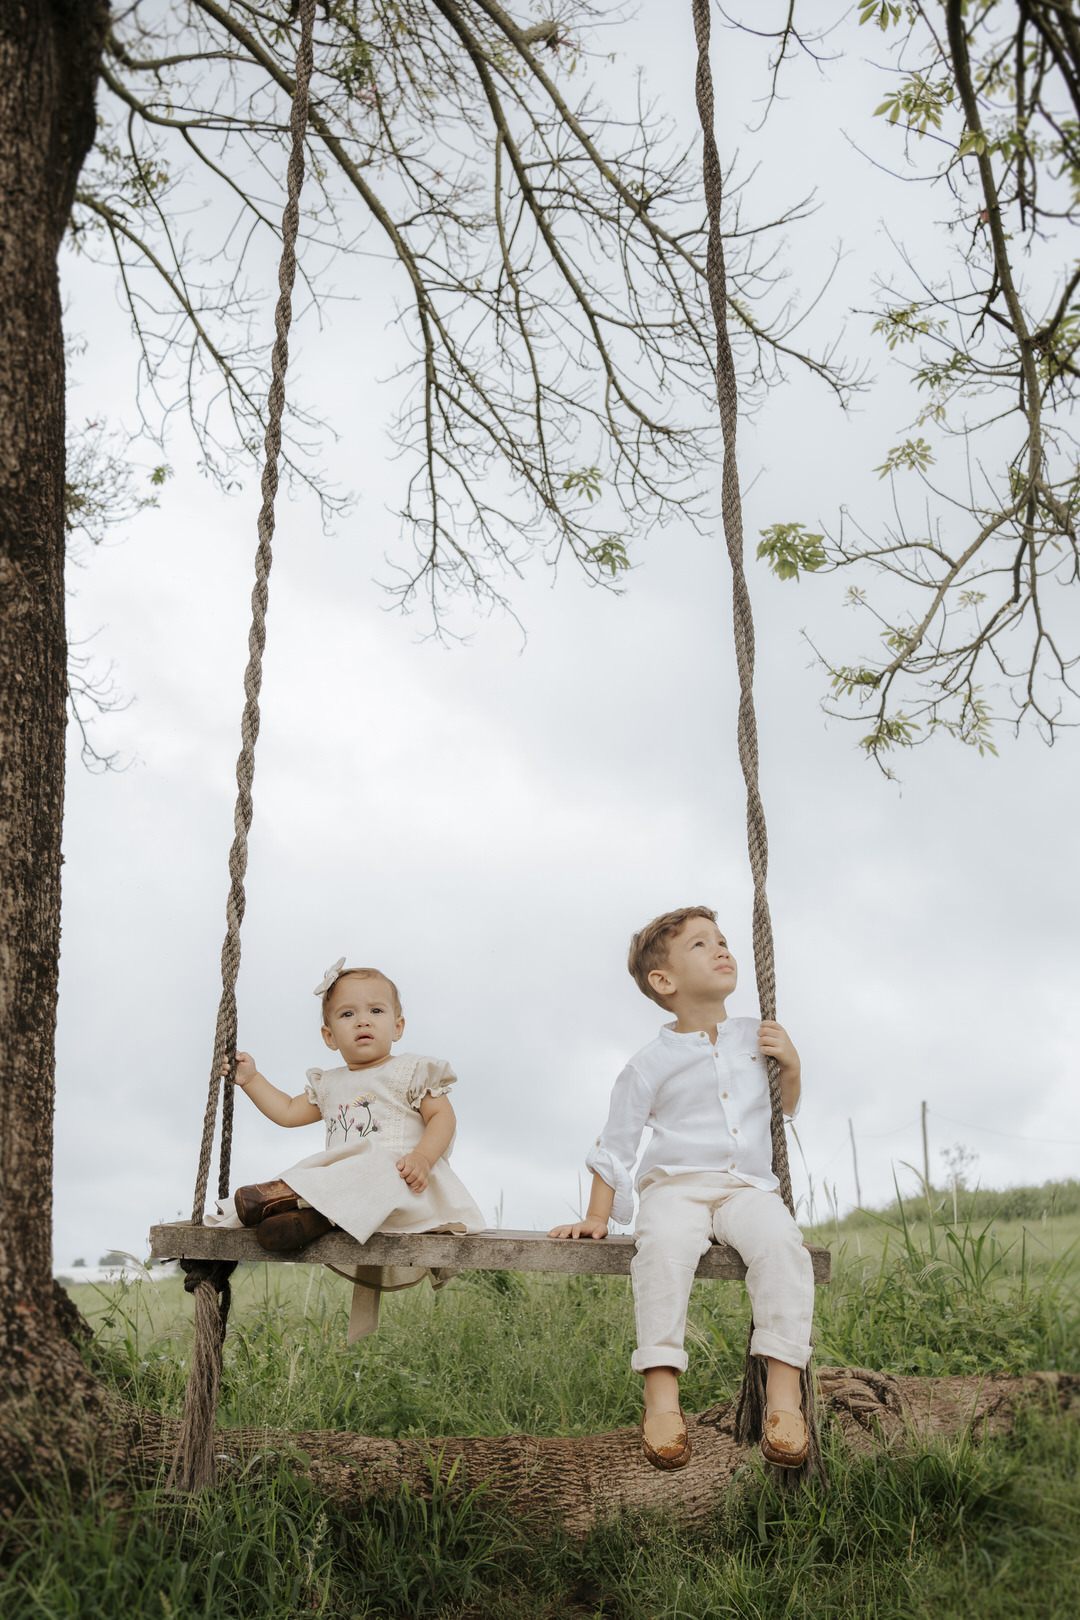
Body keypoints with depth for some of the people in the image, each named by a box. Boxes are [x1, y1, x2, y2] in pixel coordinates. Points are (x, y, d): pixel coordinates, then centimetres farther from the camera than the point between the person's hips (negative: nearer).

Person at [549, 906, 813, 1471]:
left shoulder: (756, 1037, 13)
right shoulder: (652, 1063, 3)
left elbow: (785, 1110, 26)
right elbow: (614, 1146, 7)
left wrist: (791, 1067, 6)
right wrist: (597, 1217, 2)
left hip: (747, 1185, 2)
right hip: (676, 1184, -2)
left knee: (780, 1240, -30)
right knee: (664, 1242, -36)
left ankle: (783, 1393, -29)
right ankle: (661, 1389, -33)